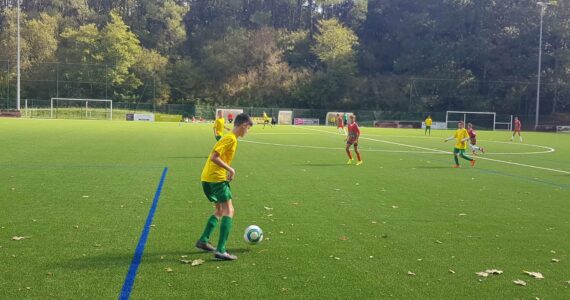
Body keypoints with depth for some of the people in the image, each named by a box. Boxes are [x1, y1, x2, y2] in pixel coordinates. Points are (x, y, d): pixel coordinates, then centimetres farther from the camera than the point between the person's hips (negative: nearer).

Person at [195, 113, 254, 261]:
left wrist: (227, 171, 13)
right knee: (229, 211, -9)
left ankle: (203, 241, 22)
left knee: (220, 210, 21)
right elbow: (214, 157, -23)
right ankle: (220, 250, -14)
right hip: (216, 178, -10)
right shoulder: (231, 139, -14)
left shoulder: (229, 137, 16)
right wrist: (230, 169, -16)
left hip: (207, 178, 10)